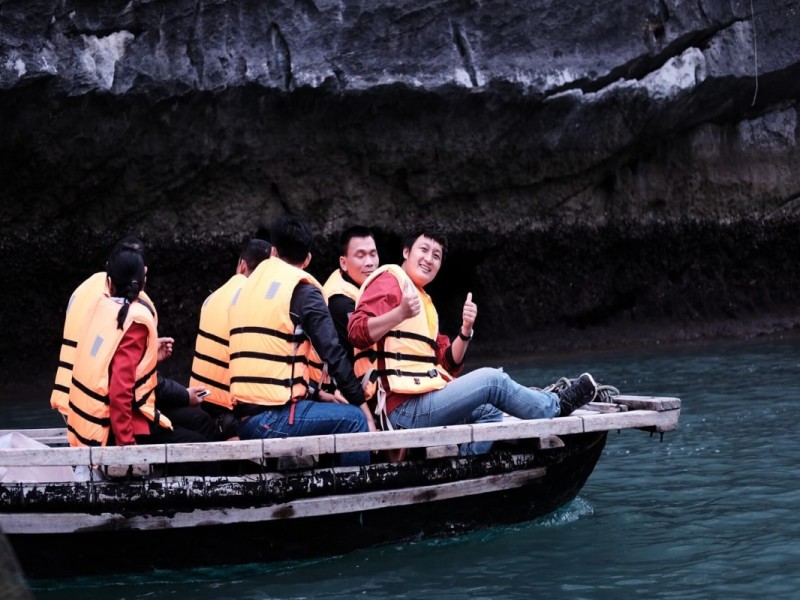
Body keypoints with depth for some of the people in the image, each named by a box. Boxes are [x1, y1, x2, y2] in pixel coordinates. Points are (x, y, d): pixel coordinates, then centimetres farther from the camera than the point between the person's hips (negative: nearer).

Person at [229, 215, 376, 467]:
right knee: (353, 420, 0)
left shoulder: (247, 288, 19)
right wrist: (364, 407, -2)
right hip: (273, 419, -8)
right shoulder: (302, 290, -3)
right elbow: (333, 353, -10)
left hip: (244, 419, 8)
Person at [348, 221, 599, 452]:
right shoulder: (389, 281, -2)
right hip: (405, 409, -10)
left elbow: (448, 365, 20)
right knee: (491, 380, -8)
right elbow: (357, 333, -19)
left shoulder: (425, 301, 26)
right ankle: (556, 406, 13)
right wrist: (400, 313, -33)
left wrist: (465, 331, 2)